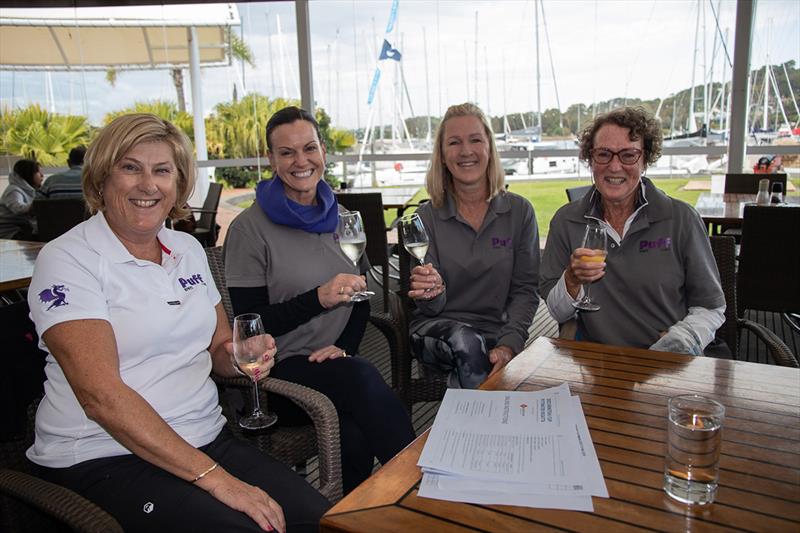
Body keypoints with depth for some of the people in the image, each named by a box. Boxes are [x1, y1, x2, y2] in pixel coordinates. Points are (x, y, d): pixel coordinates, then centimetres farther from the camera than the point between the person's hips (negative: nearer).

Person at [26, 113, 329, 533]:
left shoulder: (188, 248, 9)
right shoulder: (67, 259, -9)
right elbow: (101, 396, -19)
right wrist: (214, 477, -23)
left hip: (207, 440, 5)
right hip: (105, 460, -5)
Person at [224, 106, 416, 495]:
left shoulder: (341, 217, 11)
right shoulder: (249, 228, -5)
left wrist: (344, 347, -6)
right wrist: (319, 298, -21)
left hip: (338, 366, 4)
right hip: (280, 371, -3)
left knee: (355, 438, -31)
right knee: (361, 376, -34)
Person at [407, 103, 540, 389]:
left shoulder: (519, 211, 2)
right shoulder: (426, 217, 0)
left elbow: (526, 289, 0)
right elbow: (431, 308, -1)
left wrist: (508, 344, -17)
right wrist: (433, 293, -27)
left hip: (497, 331, 1)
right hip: (437, 329, 0)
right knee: (467, 343, -33)